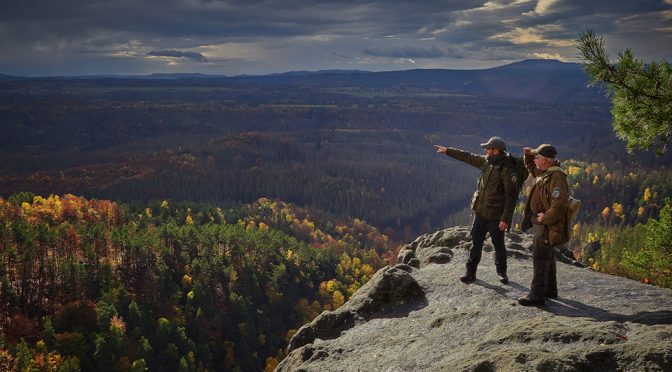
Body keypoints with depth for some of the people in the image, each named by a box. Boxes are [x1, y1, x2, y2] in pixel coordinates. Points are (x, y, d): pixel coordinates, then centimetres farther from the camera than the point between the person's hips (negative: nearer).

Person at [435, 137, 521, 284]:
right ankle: (470, 272, 17)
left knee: (498, 245, 10)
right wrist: (447, 150, 21)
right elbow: (468, 157, 17)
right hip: (480, 212, 6)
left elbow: (511, 196, -20)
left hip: (495, 216, -6)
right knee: (476, 244, 10)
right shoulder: (486, 161, 3)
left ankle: (501, 272, 28)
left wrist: (505, 218, -21)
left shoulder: (507, 170, -20)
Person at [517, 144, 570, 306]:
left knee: (540, 258, -8)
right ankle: (550, 290, 32)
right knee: (547, 257, 19)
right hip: (540, 223, 11)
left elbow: (559, 203, -32)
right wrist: (529, 155, 15)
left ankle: (537, 295, -4)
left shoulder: (556, 176, -22)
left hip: (546, 226, -11)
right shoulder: (545, 172, 10)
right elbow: (532, 169, 33)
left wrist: (545, 218, -23)